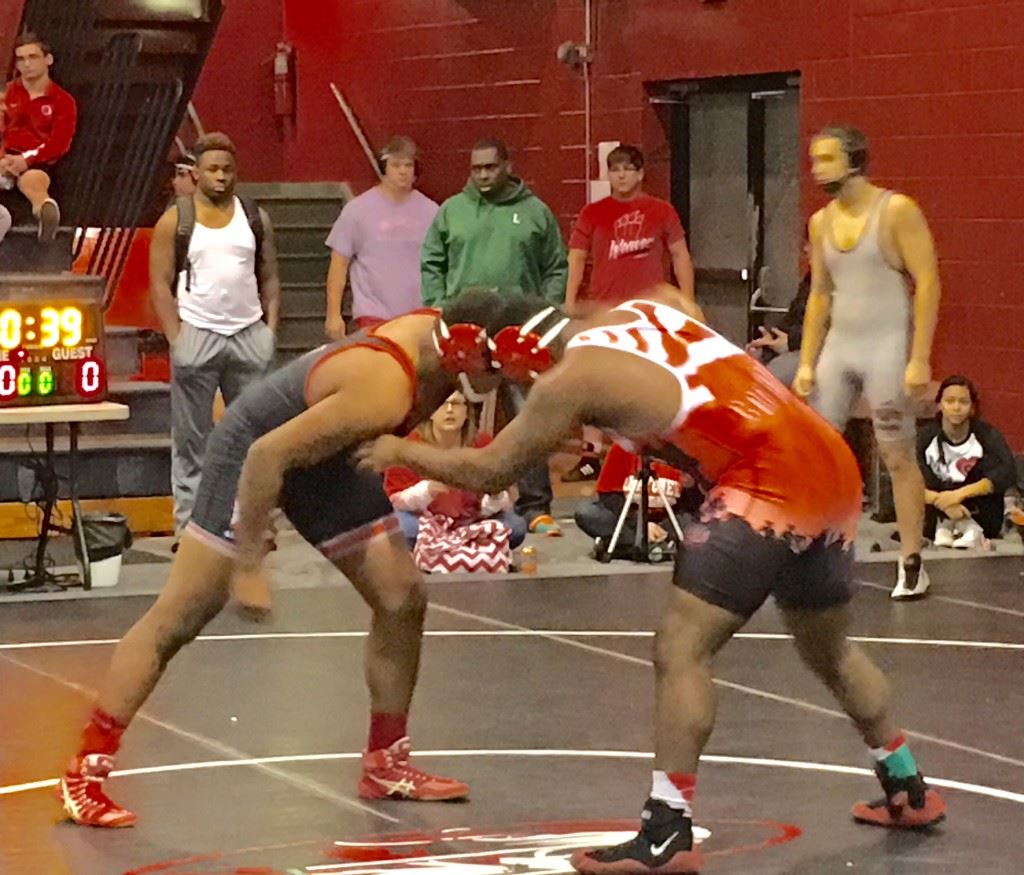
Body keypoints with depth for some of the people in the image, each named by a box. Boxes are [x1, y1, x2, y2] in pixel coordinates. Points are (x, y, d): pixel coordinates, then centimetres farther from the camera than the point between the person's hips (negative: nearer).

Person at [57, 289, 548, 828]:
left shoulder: (443, 333, -14)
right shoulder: (383, 391, -37)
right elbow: (267, 456, -33)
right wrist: (247, 567, -27)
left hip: (324, 455, 9)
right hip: (256, 447, -9)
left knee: (403, 601, 4)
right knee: (179, 617, -7)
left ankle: (384, 764, 18)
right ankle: (84, 776, 0)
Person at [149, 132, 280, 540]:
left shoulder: (256, 218, 9)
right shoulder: (175, 221, 1)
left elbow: (269, 278, 12)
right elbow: (161, 284, -1)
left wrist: (271, 328, 1)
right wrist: (175, 338, -9)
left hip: (250, 335, 3)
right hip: (197, 335, -3)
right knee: (191, 438, 1)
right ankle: (188, 524, 4)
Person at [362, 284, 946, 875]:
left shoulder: (571, 379, -5)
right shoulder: (647, 307, 16)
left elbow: (489, 472, 2)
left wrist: (401, 453, 16)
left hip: (768, 487, -9)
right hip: (833, 470, 9)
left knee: (680, 651, -5)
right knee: (829, 651, 26)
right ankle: (909, 790, 39)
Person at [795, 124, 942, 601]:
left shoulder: (897, 211, -9)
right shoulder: (821, 222, 9)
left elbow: (928, 282, -12)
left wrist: (920, 359, -17)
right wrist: (806, 362, 8)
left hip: (887, 348, -6)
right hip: (837, 347, 6)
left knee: (898, 458, 0)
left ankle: (912, 565, 9)